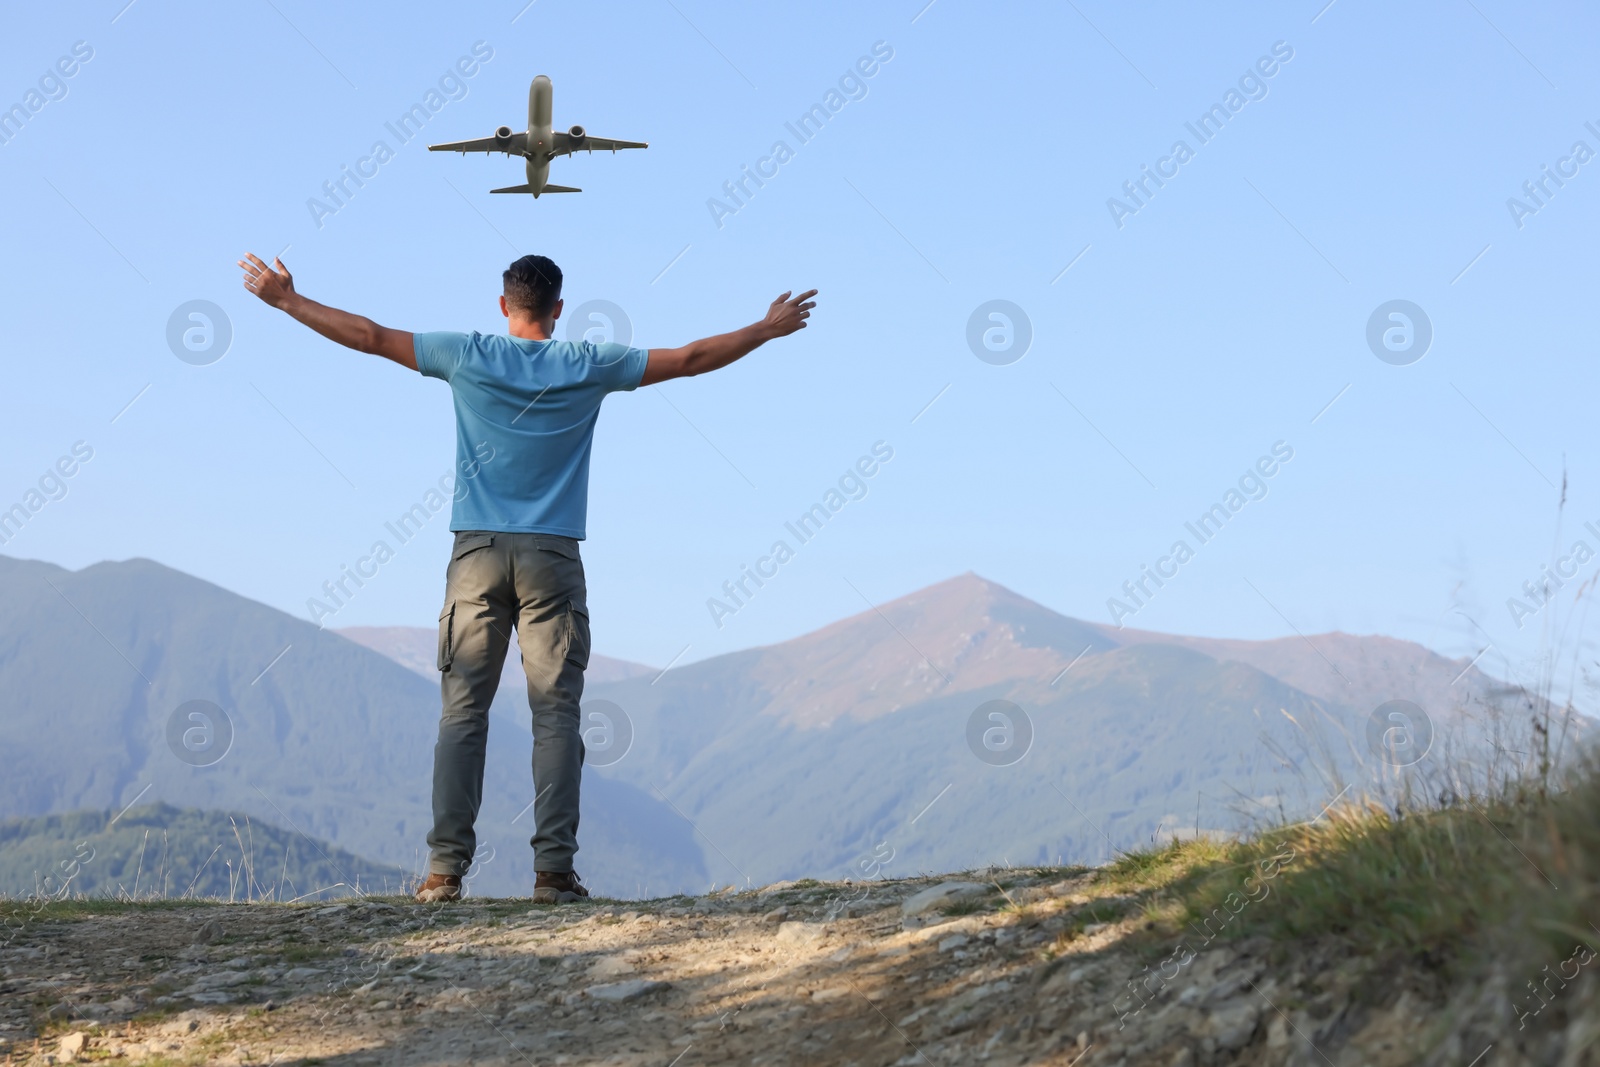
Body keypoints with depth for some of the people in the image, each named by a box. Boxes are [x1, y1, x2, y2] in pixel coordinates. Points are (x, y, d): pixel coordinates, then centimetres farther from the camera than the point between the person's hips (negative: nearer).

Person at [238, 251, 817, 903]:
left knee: (463, 712, 1)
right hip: (553, 557, 0)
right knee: (556, 714, 0)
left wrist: (286, 300, 19)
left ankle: (446, 867, -3)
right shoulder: (590, 367, 4)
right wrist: (770, 329, 23)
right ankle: (554, 868, -5)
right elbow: (692, 359, 10)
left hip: (477, 555, 1)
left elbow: (371, 336, 8)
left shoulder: (468, 357, 3)